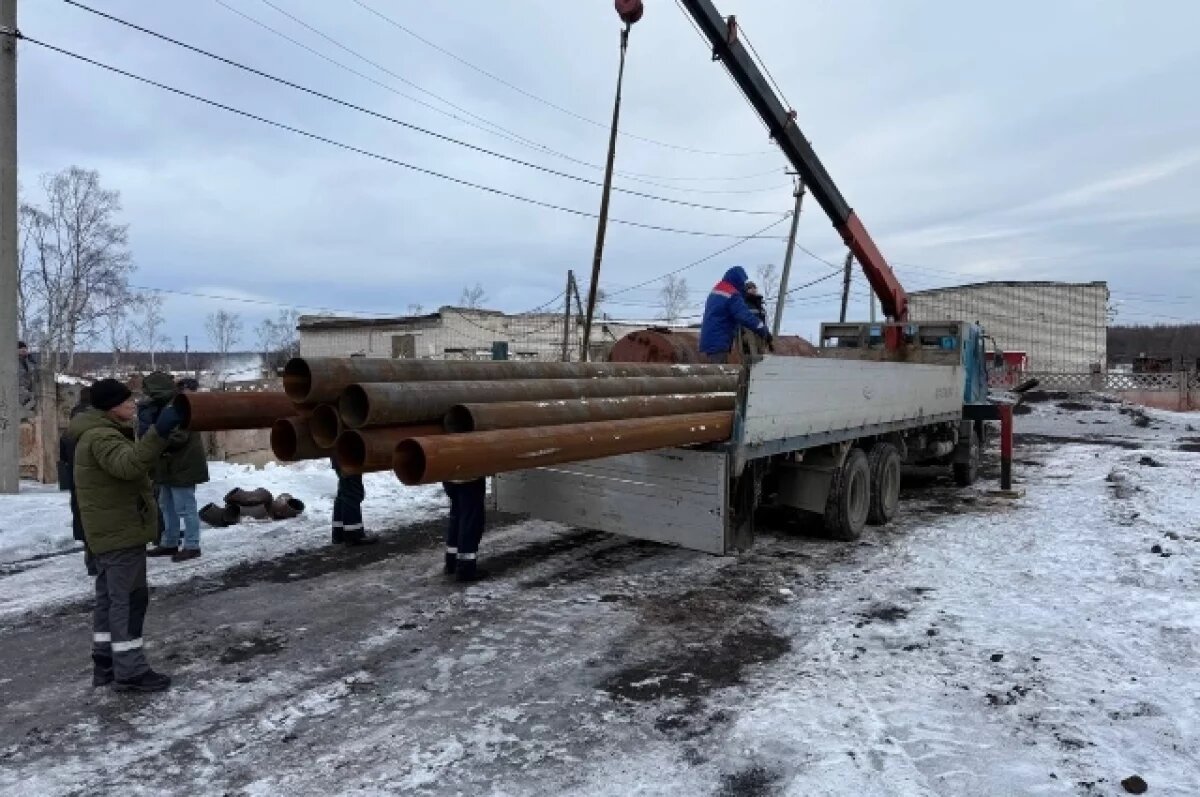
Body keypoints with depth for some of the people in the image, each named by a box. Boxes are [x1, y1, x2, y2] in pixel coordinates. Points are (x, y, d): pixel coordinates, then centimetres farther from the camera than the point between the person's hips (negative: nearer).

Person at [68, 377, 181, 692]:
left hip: (109, 531, 11)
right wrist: (158, 432, -49)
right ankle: (130, 671, -3)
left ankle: (105, 663, 25)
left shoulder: (101, 433, 16)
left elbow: (128, 467, 19)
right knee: (129, 598, -7)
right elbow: (129, 465, -40)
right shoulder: (101, 436, -19)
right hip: (121, 531, -11)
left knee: (110, 597, 16)